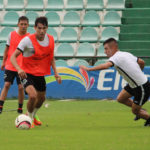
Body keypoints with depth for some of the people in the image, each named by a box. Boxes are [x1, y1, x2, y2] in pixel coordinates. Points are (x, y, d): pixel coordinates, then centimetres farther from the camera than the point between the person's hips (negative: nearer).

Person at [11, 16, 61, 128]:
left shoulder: (50, 39, -4)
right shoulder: (28, 40, -21)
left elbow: (51, 57, 12)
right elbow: (13, 56, -22)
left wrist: (56, 72, 2)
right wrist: (19, 69, -40)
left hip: (40, 74, 6)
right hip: (27, 74, -6)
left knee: (41, 98, 19)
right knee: (33, 95, -26)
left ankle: (33, 115, 50)